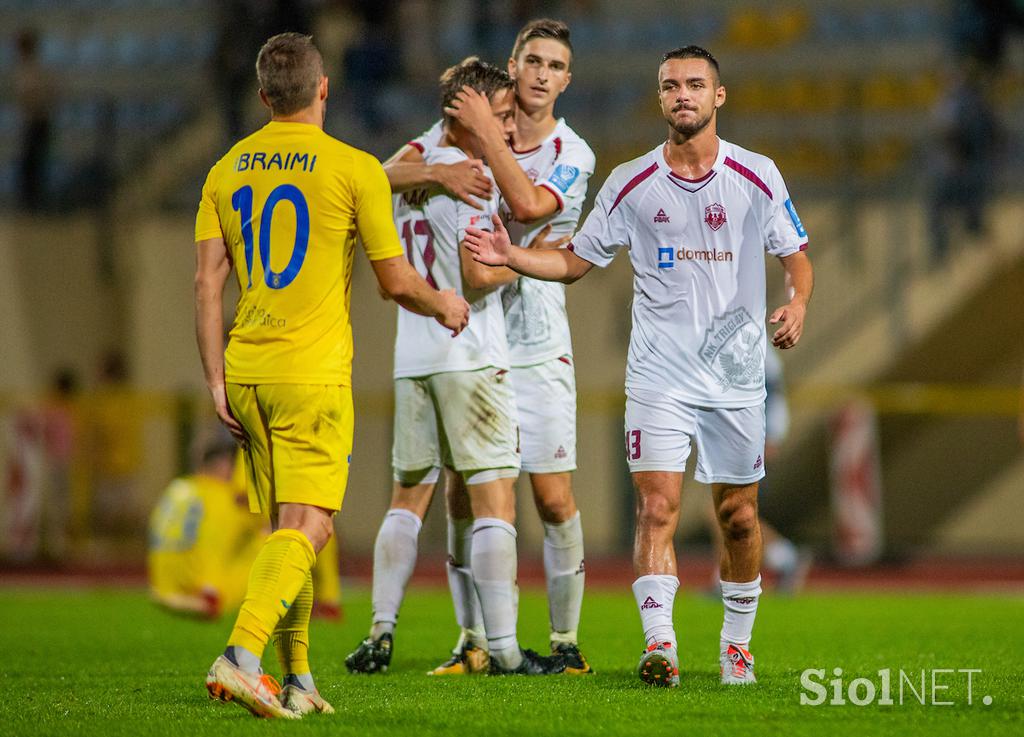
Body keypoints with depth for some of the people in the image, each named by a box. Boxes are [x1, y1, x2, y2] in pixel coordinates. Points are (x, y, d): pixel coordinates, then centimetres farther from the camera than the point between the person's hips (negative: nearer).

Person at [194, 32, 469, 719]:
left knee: (285, 529, 14)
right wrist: (444, 305, 17)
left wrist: (217, 380, 8)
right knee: (305, 530, -8)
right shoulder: (355, 168, -6)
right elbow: (397, 281, -4)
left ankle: (297, 679, 17)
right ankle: (242, 656, -26)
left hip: (245, 375, 6)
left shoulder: (227, 170, 9)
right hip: (314, 376, -6)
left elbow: (207, 282, 5)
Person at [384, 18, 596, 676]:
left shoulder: (573, 154, -2)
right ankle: (473, 640, 11)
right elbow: (385, 176, -5)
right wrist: (438, 171, -24)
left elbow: (527, 205, -20)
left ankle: (566, 640, 6)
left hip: (537, 345, -2)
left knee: (555, 498, -6)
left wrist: (487, 133, -19)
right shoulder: (461, 128, 4)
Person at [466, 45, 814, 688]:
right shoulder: (632, 184, 3)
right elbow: (576, 260, 11)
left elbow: (796, 256, 7)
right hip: (659, 372, 0)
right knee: (657, 506, -14)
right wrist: (512, 257, -5)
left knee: (739, 515, 7)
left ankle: (738, 645, 23)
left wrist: (798, 304, -13)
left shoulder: (757, 176, 1)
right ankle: (660, 645, -20)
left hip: (736, 372, 0)